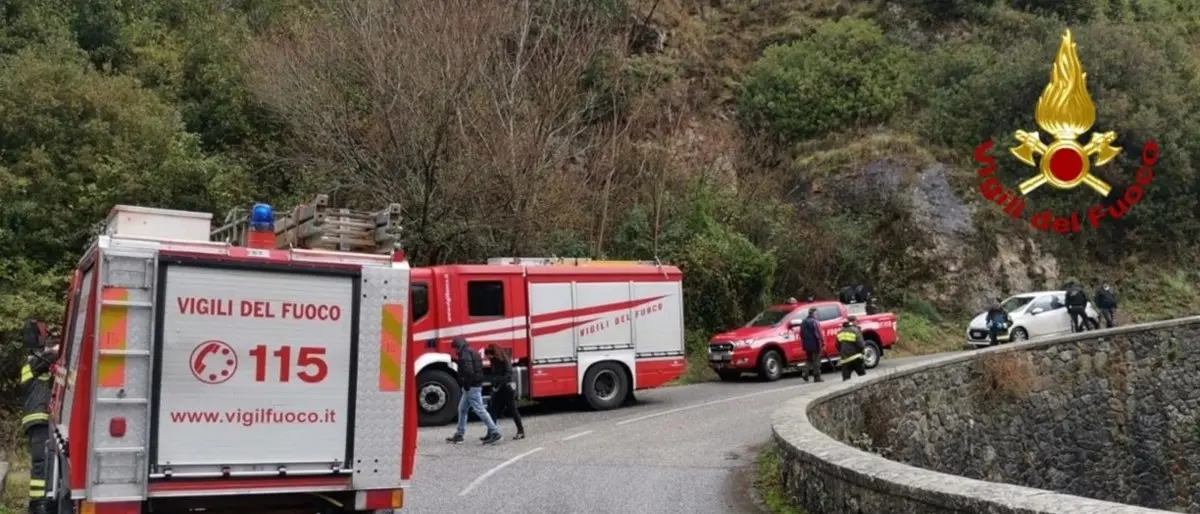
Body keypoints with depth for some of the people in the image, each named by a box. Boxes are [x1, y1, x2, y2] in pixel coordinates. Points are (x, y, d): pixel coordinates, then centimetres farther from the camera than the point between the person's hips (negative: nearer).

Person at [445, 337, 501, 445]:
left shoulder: (465, 354, -13)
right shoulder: (472, 353, 19)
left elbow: (468, 371, -25)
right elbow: (478, 370, 19)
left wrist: (466, 384, -18)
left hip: (471, 387, -11)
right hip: (477, 385, 11)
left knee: (479, 410, -9)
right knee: (462, 409, 16)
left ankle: (494, 433, -9)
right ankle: (459, 435, 21)